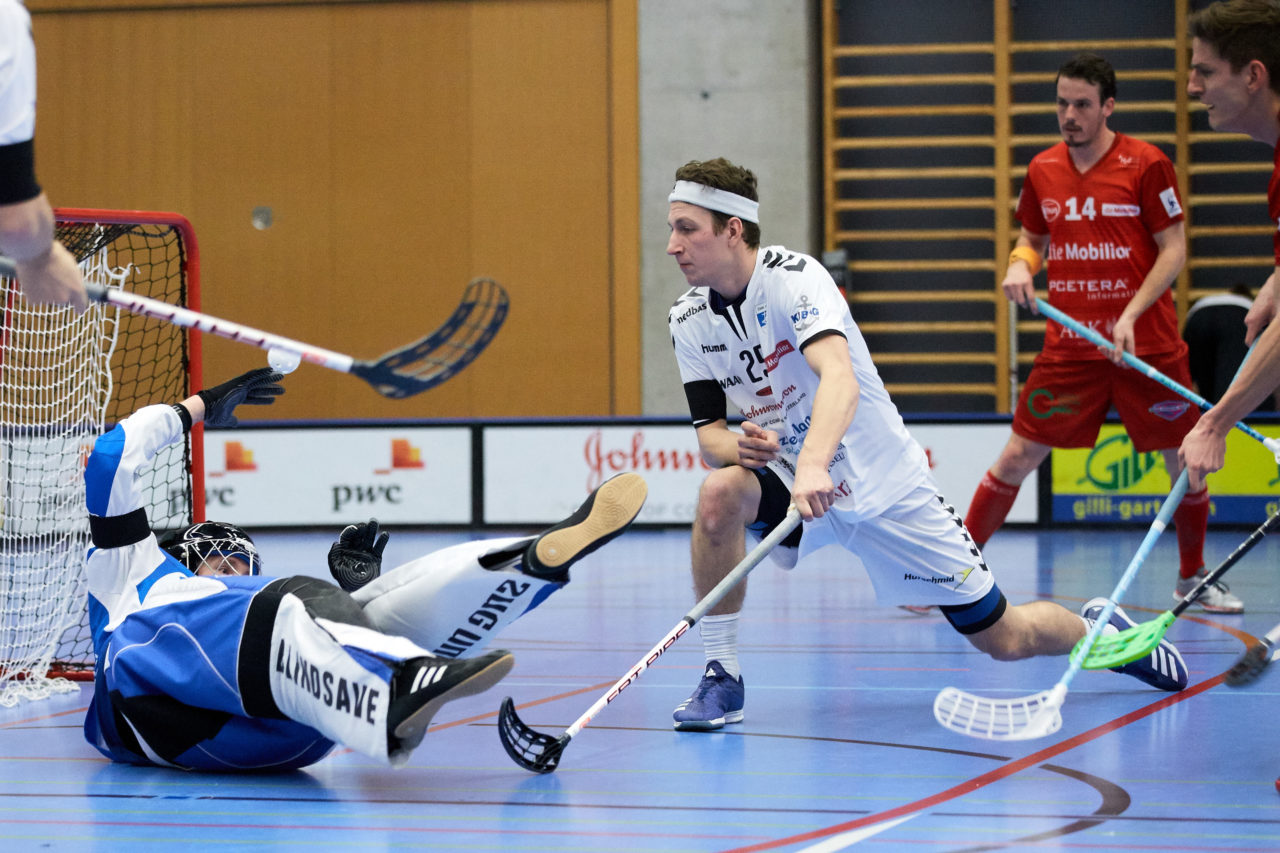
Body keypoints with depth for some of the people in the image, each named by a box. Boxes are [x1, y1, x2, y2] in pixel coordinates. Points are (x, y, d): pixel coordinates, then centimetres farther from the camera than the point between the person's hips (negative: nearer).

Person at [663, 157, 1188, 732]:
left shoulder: (793, 276, -22)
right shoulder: (689, 321, -4)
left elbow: (840, 378, -38)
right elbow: (709, 432, -2)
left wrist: (813, 462, -57)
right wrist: (738, 447, -27)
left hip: (881, 484, -4)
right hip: (792, 480, 4)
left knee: (1003, 638, 0)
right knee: (720, 491, -31)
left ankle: (1095, 627, 34)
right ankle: (722, 674, -19)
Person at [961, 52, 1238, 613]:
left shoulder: (1146, 164, -8)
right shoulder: (1042, 170, 5)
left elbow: (1174, 249, -6)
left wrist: (1131, 315, -16)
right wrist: (1021, 265, -2)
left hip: (1147, 345, -2)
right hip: (1069, 348, 2)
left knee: (1185, 459, 4)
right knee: (1017, 457, -2)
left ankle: (1193, 577, 25)